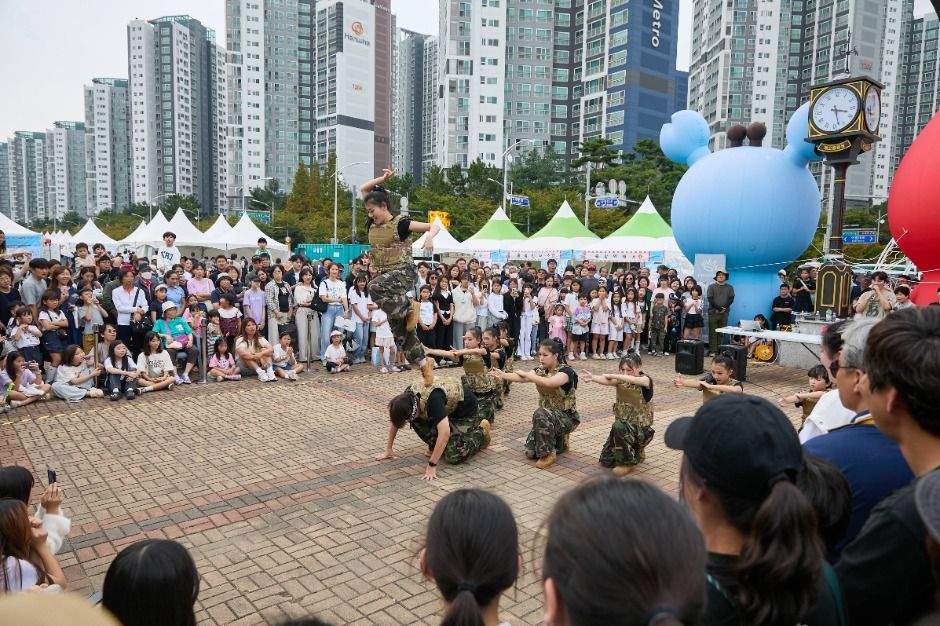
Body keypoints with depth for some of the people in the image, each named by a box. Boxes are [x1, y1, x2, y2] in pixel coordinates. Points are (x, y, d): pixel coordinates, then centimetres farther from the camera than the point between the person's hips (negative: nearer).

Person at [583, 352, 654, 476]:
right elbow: (608, 381, -23)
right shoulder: (621, 380, 0)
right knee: (606, 461, 1)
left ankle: (628, 463, -16)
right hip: (624, 427, 6)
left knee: (618, 426, -37)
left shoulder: (646, 381, -12)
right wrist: (593, 378, -43)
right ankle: (635, 453, 28)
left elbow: (632, 380, -36)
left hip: (641, 428, -6)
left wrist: (612, 375, -37)